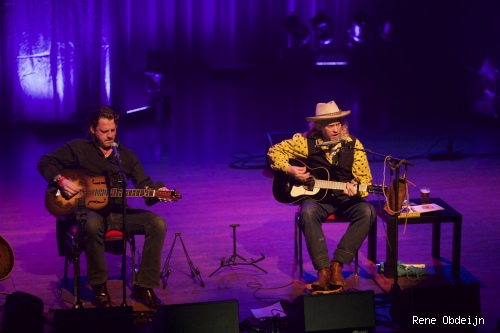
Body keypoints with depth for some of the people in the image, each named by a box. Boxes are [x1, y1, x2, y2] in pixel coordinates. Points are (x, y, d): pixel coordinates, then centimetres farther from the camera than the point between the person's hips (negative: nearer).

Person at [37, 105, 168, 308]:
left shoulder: (127, 155, 11)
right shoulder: (78, 148, 3)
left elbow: (144, 184, 3)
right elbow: (45, 162, 5)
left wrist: (156, 192, -21)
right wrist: (61, 181, -13)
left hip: (118, 212, 4)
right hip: (88, 209, -3)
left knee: (158, 223, -22)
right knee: (93, 225, -42)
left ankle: (144, 287, -15)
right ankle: (99, 287, -22)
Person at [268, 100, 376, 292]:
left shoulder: (353, 145, -4)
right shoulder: (306, 141, -7)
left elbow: (365, 179, -2)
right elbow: (274, 151, 1)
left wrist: (355, 190, -25)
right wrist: (290, 170, -15)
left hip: (346, 197, 1)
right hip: (316, 196, -1)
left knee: (367, 212, -29)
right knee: (308, 213, -36)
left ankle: (337, 264, -23)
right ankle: (323, 269, -29)